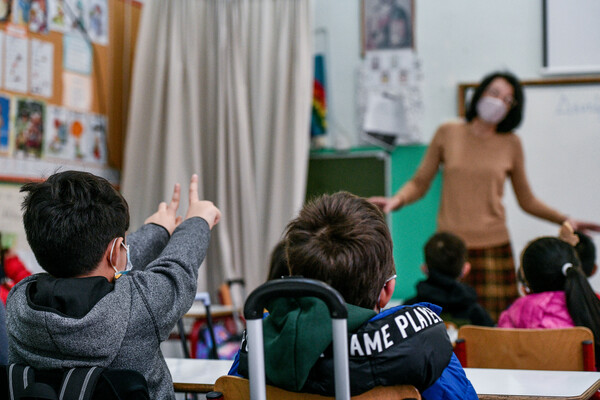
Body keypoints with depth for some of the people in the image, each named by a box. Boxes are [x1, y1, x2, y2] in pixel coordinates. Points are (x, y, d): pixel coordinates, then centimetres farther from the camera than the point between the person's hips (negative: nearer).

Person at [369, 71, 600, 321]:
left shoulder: (511, 145, 11)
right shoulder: (448, 133, 7)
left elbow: (527, 201, 18)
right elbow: (420, 183, 8)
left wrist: (565, 220, 8)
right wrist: (397, 200, -11)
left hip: (493, 246, 1)